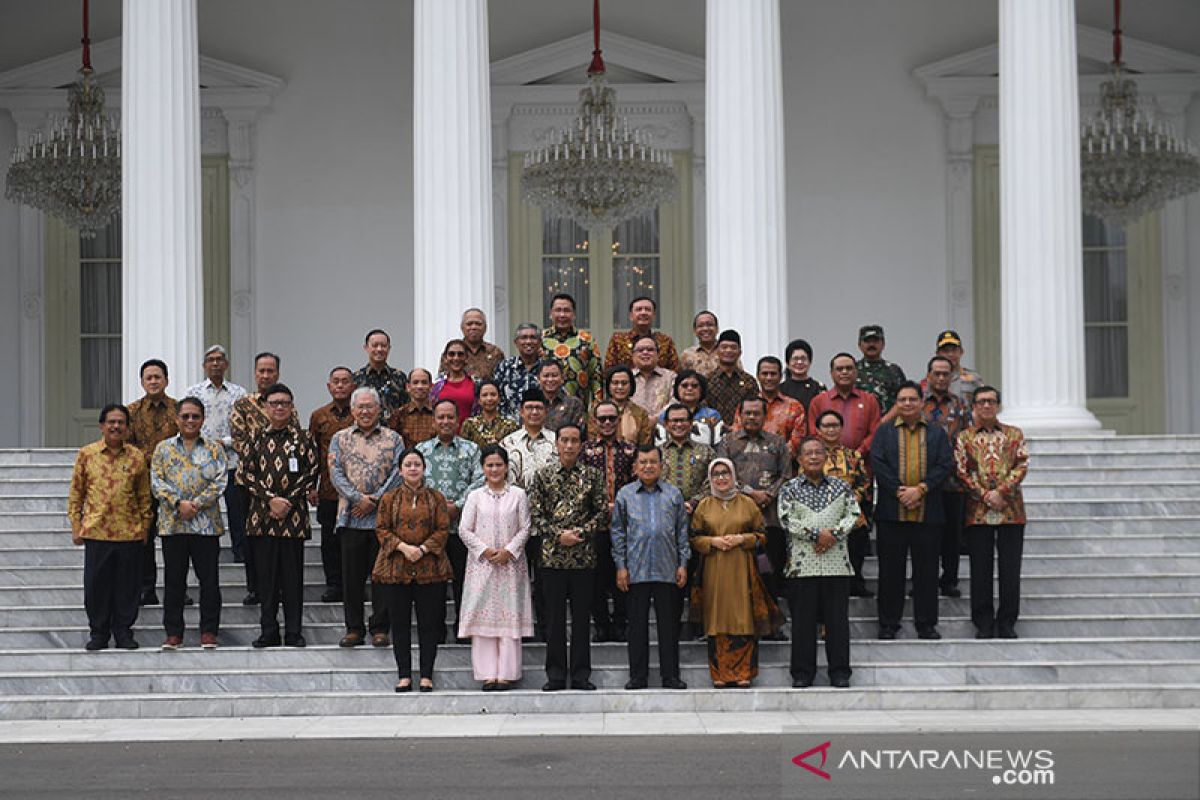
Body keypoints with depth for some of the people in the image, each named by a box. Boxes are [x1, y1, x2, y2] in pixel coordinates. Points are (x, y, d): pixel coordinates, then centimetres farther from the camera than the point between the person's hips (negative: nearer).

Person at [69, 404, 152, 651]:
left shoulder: (137, 457, 5)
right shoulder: (87, 454, 3)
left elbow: (144, 496, 10)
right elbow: (75, 493, 7)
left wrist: (145, 527, 7)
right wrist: (75, 526, 3)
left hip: (130, 533, 1)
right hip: (96, 532, 0)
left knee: (128, 584, 4)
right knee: (96, 584, 4)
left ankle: (123, 632, 16)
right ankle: (98, 633, 16)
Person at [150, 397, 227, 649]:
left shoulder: (214, 449, 7)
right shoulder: (163, 448, 10)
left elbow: (220, 482, -3)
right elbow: (157, 482, 1)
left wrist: (196, 504, -14)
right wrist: (178, 503, -14)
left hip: (206, 523, -1)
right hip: (172, 524, 1)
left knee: (209, 579, 1)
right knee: (174, 580, 5)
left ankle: (209, 631, 9)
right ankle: (173, 633, 12)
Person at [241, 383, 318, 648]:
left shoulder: (302, 438, 5)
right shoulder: (256, 439, 9)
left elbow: (311, 472, 0)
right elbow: (247, 472, 2)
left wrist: (289, 501, -10)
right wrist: (270, 499, -10)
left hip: (293, 516, -1)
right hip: (262, 516, 1)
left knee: (293, 575, 1)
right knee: (266, 576, 4)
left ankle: (293, 632, 7)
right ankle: (268, 632, 10)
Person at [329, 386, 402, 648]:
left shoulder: (393, 439, 8)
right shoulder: (340, 439, 10)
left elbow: (398, 473, -2)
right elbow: (336, 473, 0)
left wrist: (375, 500, -12)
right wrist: (358, 498, -13)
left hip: (384, 516, -1)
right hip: (351, 517, 1)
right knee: (352, 575, 3)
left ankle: (380, 628, 10)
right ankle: (354, 629, 12)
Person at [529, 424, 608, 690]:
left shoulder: (593, 475, 5)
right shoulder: (543, 475, 5)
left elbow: (603, 511, 2)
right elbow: (536, 514, 2)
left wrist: (580, 533, -11)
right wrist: (559, 535, -11)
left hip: (583, 557, 0)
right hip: (552, 556, 0)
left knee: (582, 618, 4)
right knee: (554, 618, 4)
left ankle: (581, 675, 11)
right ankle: (555, 675, 11)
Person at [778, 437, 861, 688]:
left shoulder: (840, 486, 12)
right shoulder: (789, 488, 6)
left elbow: (853, 514, 3)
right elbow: (787, 520, -6)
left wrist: (834, 535, -13)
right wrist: (817, 534, -14)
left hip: (837, 562, 1)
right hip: (802, 562, -1)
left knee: (837, 619, 2)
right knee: (803, 619, 1)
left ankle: (840, 672, 10)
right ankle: (802, 673, 8)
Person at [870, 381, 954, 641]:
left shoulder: (937, 433, 11)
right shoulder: (884, 432, 9)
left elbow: (946, 464, 0)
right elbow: (877, 464, -3)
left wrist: (920, 489, -13)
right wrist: (899, 491, -13)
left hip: (927, 512, 1)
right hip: (891, 512, -1)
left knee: (926, 570, 4)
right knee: (891, 570, 3)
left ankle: (926, 624, 12)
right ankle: (888, 624, 10)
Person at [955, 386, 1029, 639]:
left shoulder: (1014, 434, 10)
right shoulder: (964, 437, 9)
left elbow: (1022, 465, 0)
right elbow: (961, 471, 1)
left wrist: (1001, 492, -13)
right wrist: (985, 496, -11)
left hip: (1011, 511, 0)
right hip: (978, 512, 0)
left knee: (1010, 568, 0)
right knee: (980, 569, 2)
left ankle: (1007, 622, 9)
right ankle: (984, 623, 8)